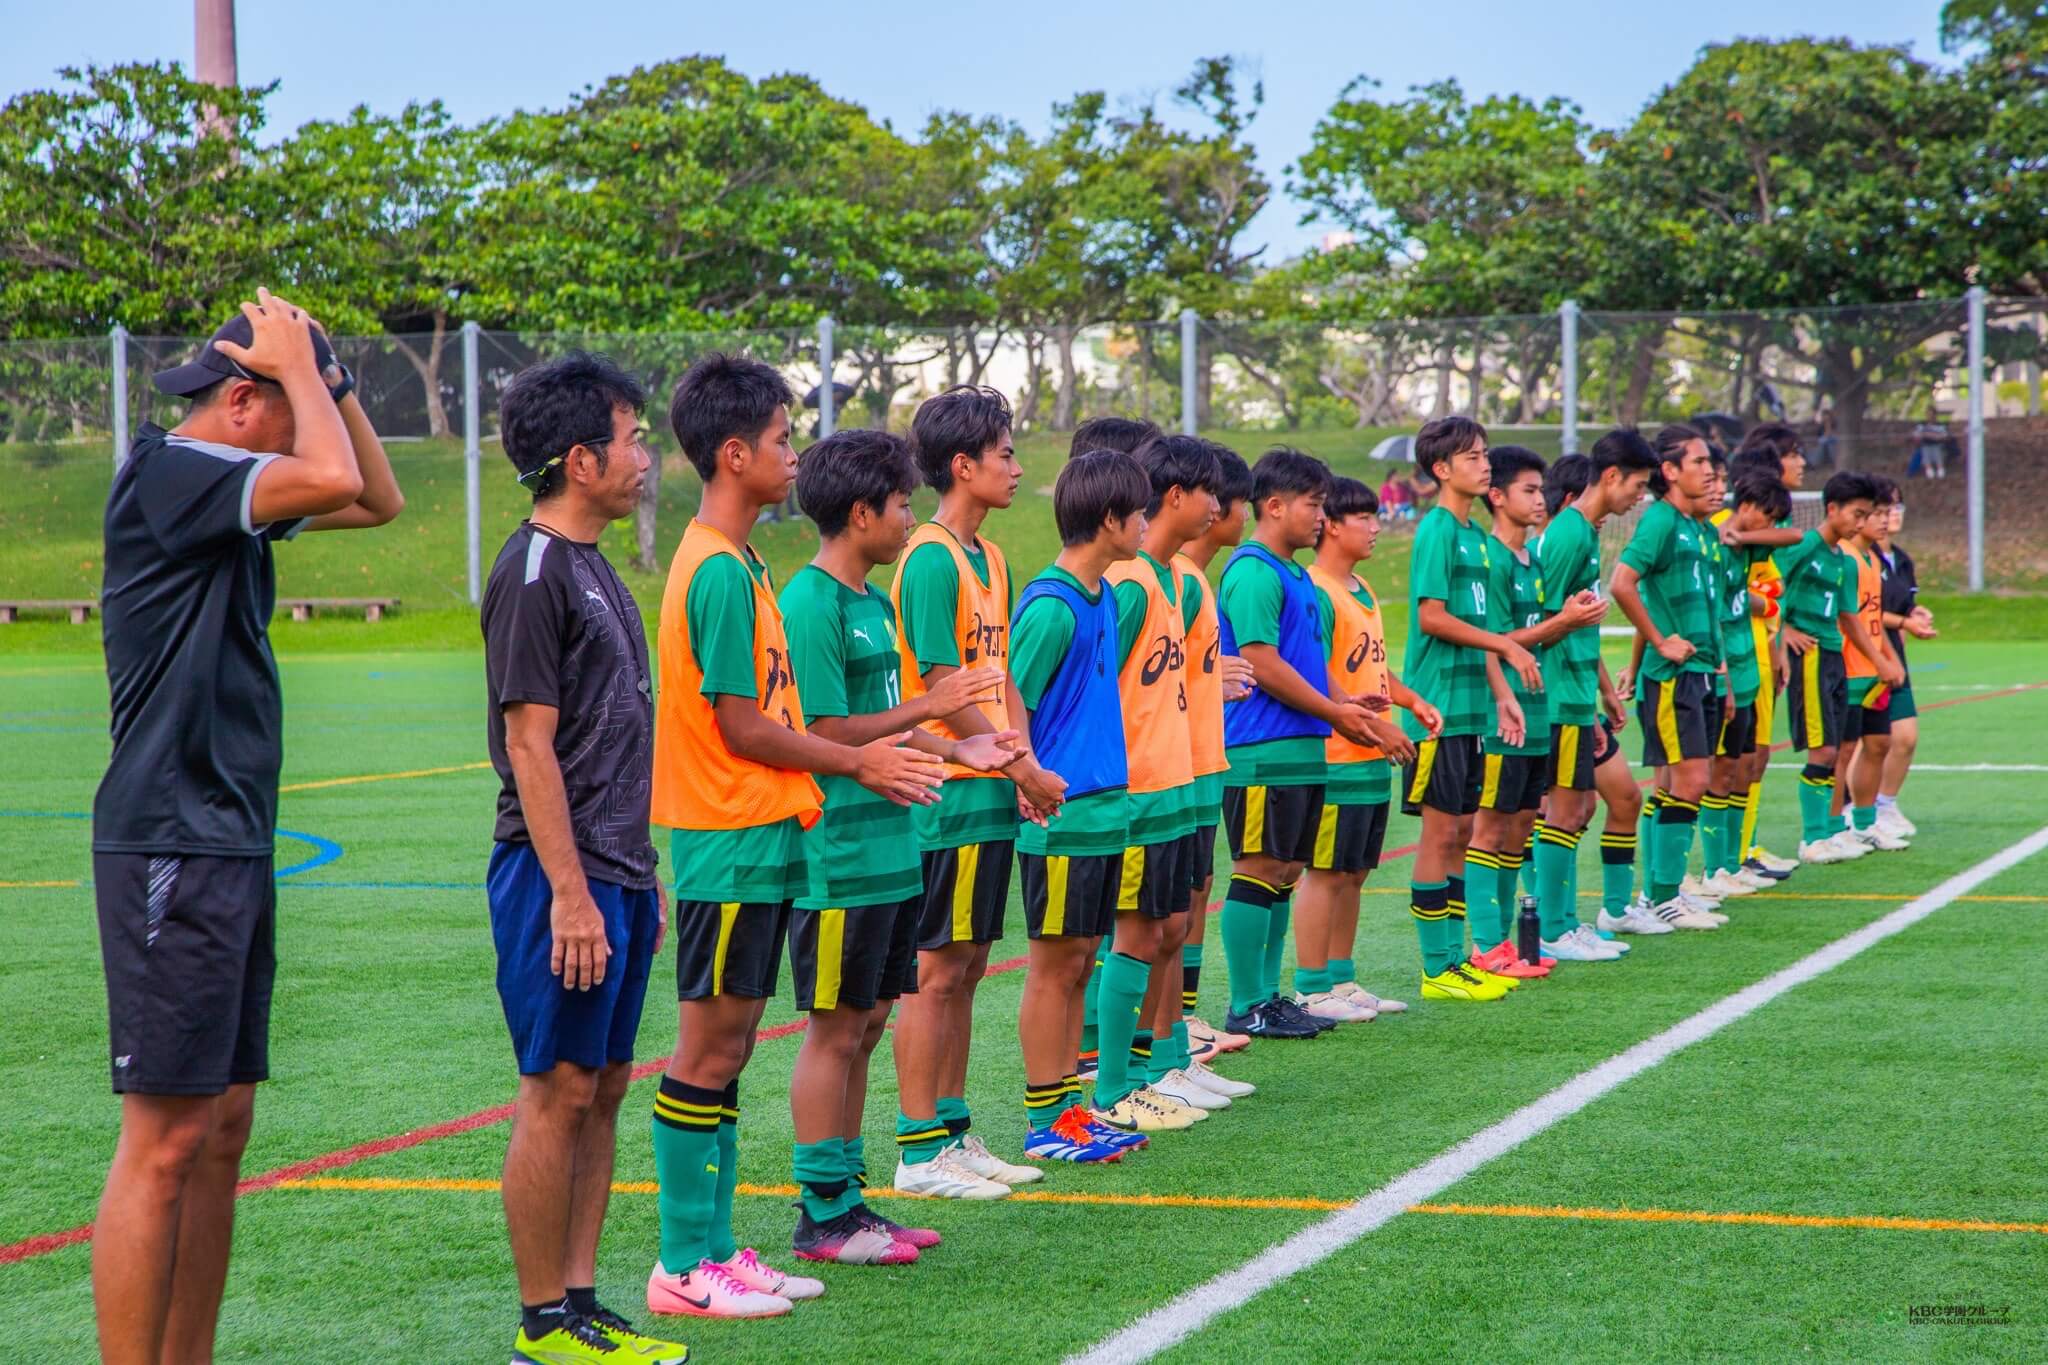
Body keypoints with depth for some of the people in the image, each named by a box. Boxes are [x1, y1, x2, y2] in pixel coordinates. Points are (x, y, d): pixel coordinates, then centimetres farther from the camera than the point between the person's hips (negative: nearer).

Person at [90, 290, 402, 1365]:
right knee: (166, 1141, -10)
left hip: (234, 846, 10)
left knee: (222, 1132, 11)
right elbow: (334, 480, -25)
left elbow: (377, 499, 26)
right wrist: (301, 364, -8)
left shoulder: (230, 493, 15)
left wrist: (331, 380, 14)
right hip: (170, 845, -10)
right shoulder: (163, 471, -12)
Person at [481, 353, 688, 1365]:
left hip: (614, 872, 9)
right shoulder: (533, 573, -13)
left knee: (602, 1088, 11)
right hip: (561, 875, -9)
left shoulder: (592, 569, 16)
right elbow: (530, 746, -17)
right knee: (559, 1090, -4)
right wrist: (570, 892, -19)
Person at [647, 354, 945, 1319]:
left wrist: (856, 755, 13)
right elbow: (743, 729, -17)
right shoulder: (722, 571, -17)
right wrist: (856, 763, -7)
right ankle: (683, 1267, 3)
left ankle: (714, 1247, 19)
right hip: (730, 841, -10)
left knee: (728, 1046, 12)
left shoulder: (731, 564, 13)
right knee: (710, 1047, -4)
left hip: (754, 838, 10)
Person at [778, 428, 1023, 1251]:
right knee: (835, 1029, -2)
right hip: (839, 860, -9)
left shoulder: (871, 603, 14)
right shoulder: (810, 605, -15)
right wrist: (928, 707, -15)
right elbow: (825, 736, -19)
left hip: (889, 851, 9)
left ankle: (845, 1199, 21)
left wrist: (957, 750, 15)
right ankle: (821, 1216, 6)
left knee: (864, 1024, 13)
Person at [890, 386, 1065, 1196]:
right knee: (937, 970, -4)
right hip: (949, 794, -9)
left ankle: (955, 1134, 20)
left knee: (966, 968, 13)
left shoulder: (990, 558, 14)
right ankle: (918, 1151, 2)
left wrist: (1025, 764, 1)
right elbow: (943, 689, -18)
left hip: (990, 792, 9)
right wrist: (1023, 768, -12)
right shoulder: (931, 560, -15)